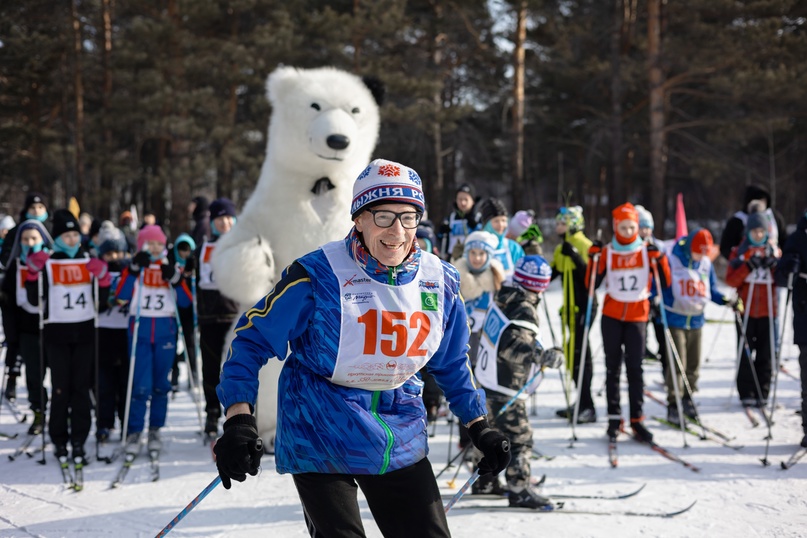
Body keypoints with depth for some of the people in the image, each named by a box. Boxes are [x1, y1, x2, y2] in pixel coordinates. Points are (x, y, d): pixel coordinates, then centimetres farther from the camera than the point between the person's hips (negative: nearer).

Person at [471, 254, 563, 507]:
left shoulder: (503, 300, 4)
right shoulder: (525, 312, -23)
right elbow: (514, 347, -37)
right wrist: (542, 356, -48)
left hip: (487, 379, 9)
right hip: (507, 390, -9)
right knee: (519, 439, -6)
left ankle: (484, 481, 33)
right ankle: (519, 490, -6)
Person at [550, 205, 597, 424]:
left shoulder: (585, 246, -11)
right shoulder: (560, 250, 14)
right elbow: (549, 275, 16)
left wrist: (575, 256, -30)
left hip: (585, 306, -9)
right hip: (570, 308, 9)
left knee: (579, 353, -11)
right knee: (573, 353, 11)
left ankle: (588, 408, -10)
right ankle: (581, 403, 19)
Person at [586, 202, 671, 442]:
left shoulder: (647, 251, 4)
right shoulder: (607, 252, 3)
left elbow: (665, 282, 0)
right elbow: (592, 284, -3)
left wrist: (659, 259, -14)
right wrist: (593, 258, -13)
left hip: (637, 317, 0)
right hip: (611, 317, 1)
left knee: (634, 368, -6)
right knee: (612, 367, 3)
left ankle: (637, 420, -5)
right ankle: (614, 418, 8)